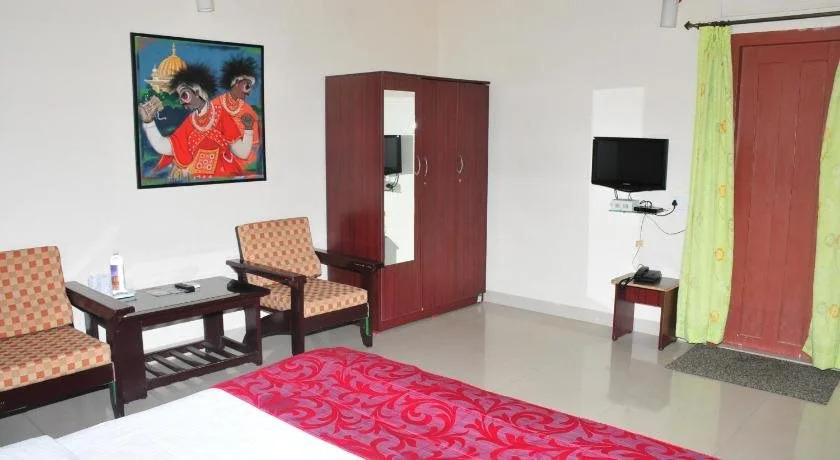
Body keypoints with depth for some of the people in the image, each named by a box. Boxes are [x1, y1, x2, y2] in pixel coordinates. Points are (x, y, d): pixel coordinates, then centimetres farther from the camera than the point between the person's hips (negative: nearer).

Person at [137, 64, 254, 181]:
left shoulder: (221, 116, -1)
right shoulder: (189, 122, 9)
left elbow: (242, 153, -7)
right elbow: (163, 147, -3)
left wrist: (248, 129, -20)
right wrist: (148, 122, -10)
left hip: (222, 178, -2)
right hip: (194, 178, 2)